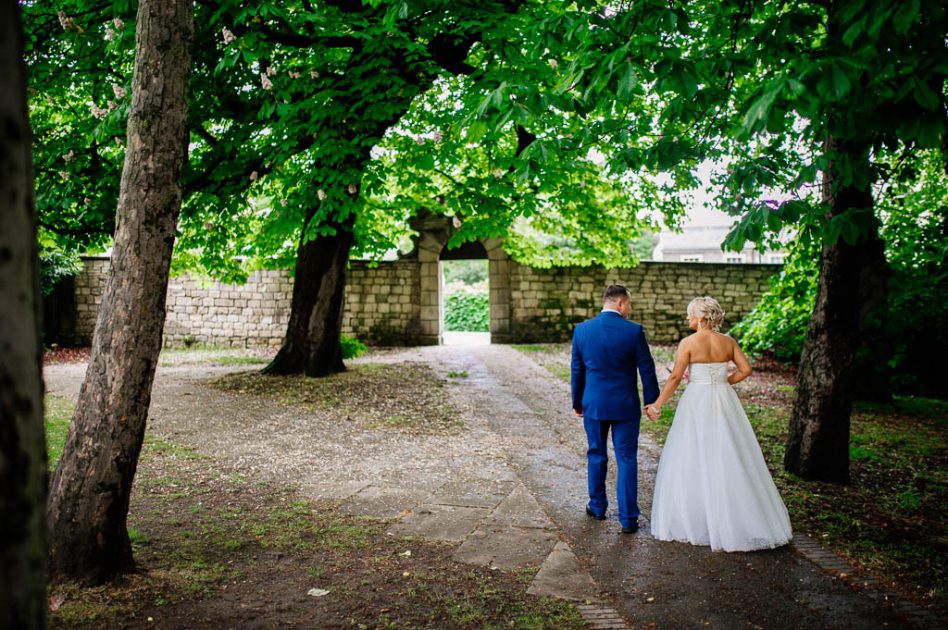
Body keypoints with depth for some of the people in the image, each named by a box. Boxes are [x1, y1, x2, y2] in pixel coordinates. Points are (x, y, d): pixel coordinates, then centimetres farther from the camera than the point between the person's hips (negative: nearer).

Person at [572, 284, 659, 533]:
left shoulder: (582, 330, -3)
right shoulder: (634, 331, -12)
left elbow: (577, 370, 5)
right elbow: (646, 369, -7)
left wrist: (577, 402, 16)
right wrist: (652, 401, 6)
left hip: (593, 404, 2)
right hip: (625, 405, -2)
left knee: (596, 456, 18)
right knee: (626, 460, 6)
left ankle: (597, 507, 31)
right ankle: (628, 518, 8)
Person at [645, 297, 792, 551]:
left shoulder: (688, 343, -11)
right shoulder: (728, 342, 3)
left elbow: (675, 377, -12)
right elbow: (746, 369, 1)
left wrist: (657, 405, -5)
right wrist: (723, 383, 13)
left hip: (697, 403, -5)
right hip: (724, 402, 5)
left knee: (693, 460, 4)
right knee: (729, 460, 11)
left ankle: (693, 521, 11)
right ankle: (741, 520, 18)